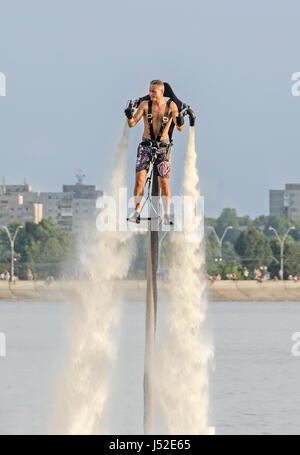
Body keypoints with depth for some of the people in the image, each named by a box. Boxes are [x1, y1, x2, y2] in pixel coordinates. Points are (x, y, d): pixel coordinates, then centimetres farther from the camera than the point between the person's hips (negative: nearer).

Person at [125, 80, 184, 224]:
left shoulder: (171, 106, -4)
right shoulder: (145, 104, -2)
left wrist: (180, 123, -33)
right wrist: (129, 117, -29)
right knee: (139, 180, -10)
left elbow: (179, 128, -9)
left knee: (164, 182, -5)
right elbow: (132, 124, -7)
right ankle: (137, 212, 1)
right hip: (146, 146, 1)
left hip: (163, 147, -1)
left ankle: (166, 215, 2)